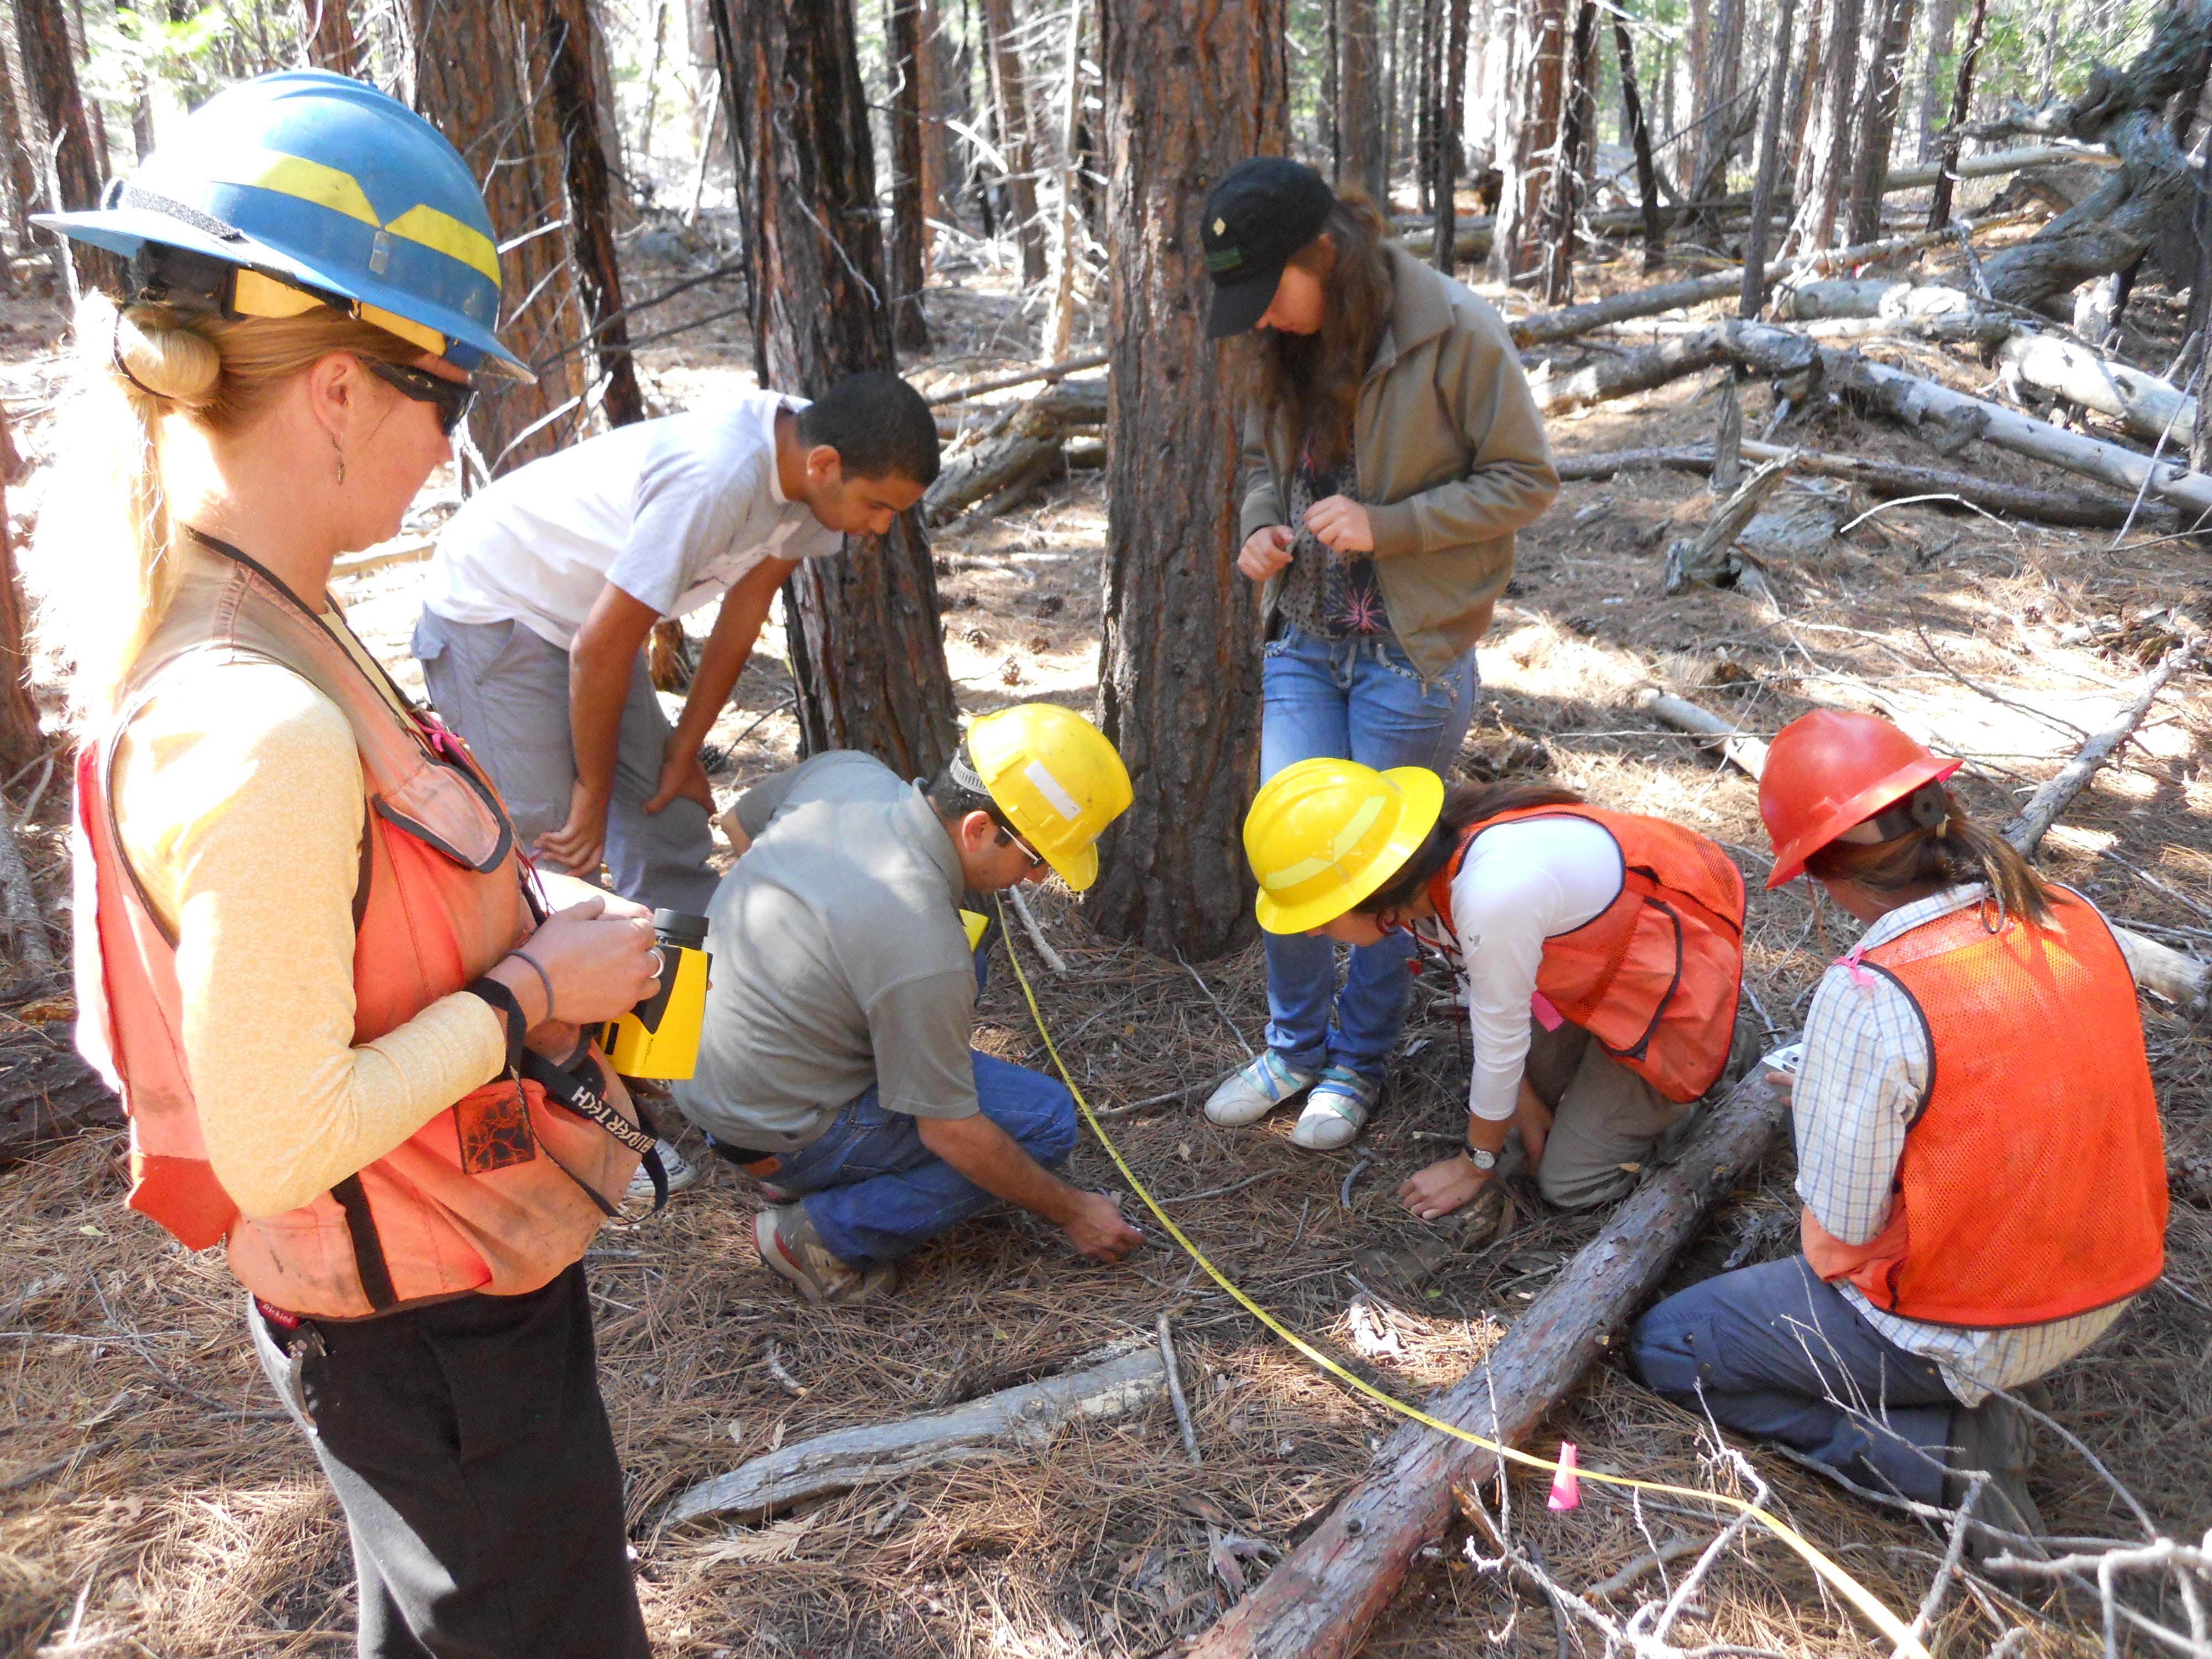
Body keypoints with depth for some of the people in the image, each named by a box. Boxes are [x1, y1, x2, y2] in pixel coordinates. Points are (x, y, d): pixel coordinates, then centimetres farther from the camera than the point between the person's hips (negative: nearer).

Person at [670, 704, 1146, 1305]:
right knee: (1046, 1118, -7)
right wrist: (1071, 1212, -6)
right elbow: (951, 1132, -20)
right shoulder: (925, 950, -32)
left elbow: (745, 821, 12)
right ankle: (825, 1232, -3)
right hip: (779, 1133, -8)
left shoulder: (845, 771, -11)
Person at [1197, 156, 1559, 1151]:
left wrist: (1387, 526, -22)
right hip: (1304, 640, 5)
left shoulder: (1455, 335, -16)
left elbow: (1526, 480, -11)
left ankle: (1360, 1060, 30)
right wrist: (1260, 528, -6)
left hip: (1412, 651, -5)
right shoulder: (1281, 342, 1)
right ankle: (1296, 1044, 29)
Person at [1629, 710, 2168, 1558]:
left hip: (1963, 1326, -7)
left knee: (1664, 1347, 9)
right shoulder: (2076, 918, -7)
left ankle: (1936, 1448, 0)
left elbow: (1832, 1243, -18)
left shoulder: (1868, 998, -28)